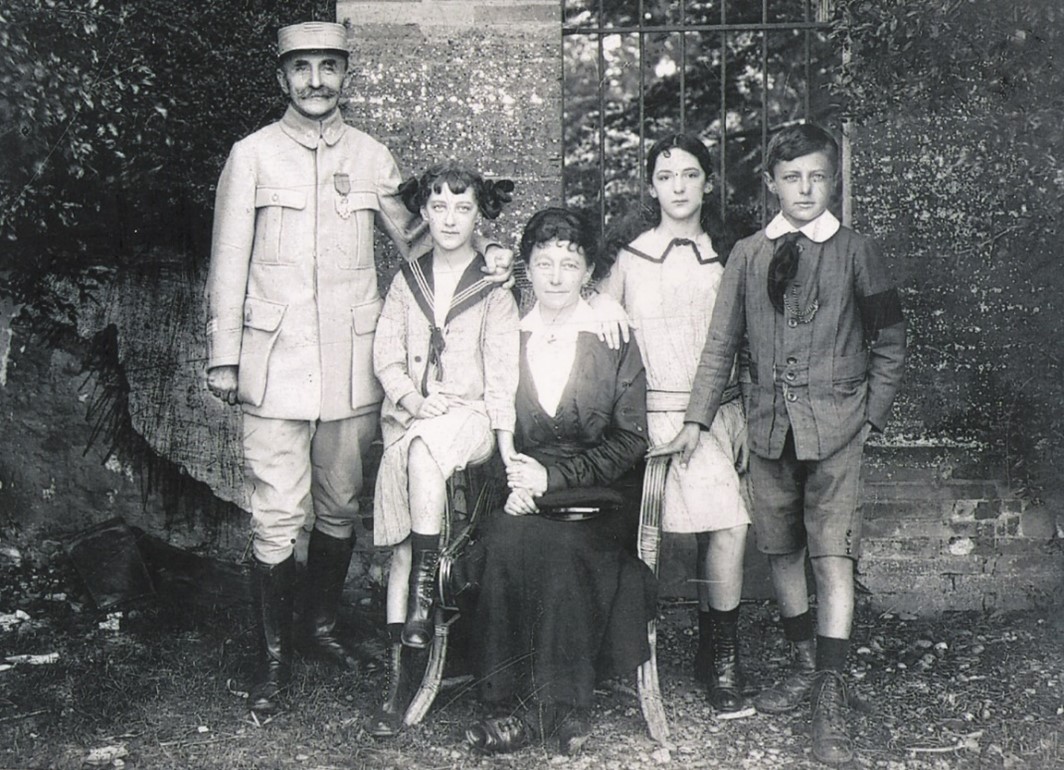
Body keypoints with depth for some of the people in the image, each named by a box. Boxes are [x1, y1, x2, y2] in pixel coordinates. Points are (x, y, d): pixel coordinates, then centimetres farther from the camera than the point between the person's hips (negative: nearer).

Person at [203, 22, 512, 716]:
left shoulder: (372, 157, 8)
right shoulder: (253, 155, 1)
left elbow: (413, 236, 19)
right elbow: (229, 263, 2)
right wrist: (224, 358, 0)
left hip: (353, 363, 3)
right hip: (277, 363, -3)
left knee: (341, 505, 12)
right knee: (277, 515, -2)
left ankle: (322, 623, 32)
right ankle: (275, 655, 12)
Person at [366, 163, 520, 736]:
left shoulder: (494, 288, 6)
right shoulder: (407, 281, 15)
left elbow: (501, 375, 0)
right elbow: (386, 354, 9)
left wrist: (507, 448, -11)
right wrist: (409, 396, -11)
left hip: (470, 418, -3)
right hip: (409, 418, 3)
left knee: (422, 449, -38)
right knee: (400, 545, -12)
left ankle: (424, 590, -30)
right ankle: (397, 678, -10)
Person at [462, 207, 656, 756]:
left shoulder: (616, 344, 8)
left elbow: (629, 441, 1)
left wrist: (551, 476, -10)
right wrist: (511, 483, -12)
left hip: (593, 507, -1)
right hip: (518, 501, 2)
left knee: (563, 547, -33)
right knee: (504, 540, -31)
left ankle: (553, 704, -20)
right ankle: (510, 699, -23)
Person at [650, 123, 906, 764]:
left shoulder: (856, 252, 1)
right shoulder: (748, 255, 7)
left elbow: (890, 343, 7)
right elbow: (721, 344, 9)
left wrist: (872, 416, 0)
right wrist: (696, 421, 4)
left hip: (835, 427, -3)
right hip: (769, 424, 3)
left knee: (833, 555, -9)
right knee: (782, 550, 11)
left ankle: (832, 700, -5)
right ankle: (808, 666, 29)